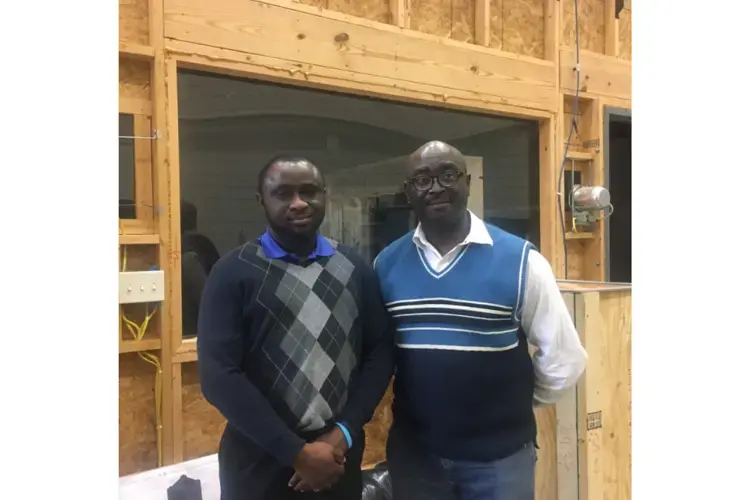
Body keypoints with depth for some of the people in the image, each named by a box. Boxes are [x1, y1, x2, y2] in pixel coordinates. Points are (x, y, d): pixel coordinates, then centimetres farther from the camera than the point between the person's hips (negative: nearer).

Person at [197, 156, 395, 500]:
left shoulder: (355, 269, 3)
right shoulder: (234, 273, -7)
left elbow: (380, 352, 2)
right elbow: (218, 374, -12)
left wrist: (344, 432, -9)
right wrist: (296, 451, -13)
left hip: (339, 452, 3)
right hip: (260, 459, -2)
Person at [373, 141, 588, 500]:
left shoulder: (520, 260, -12)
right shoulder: (386, 263, -3)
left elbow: (563, 357, -5)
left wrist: (515, 405, 3)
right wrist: (415, 399, 4)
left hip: (499, 454, -2)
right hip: (413, 451, 2)